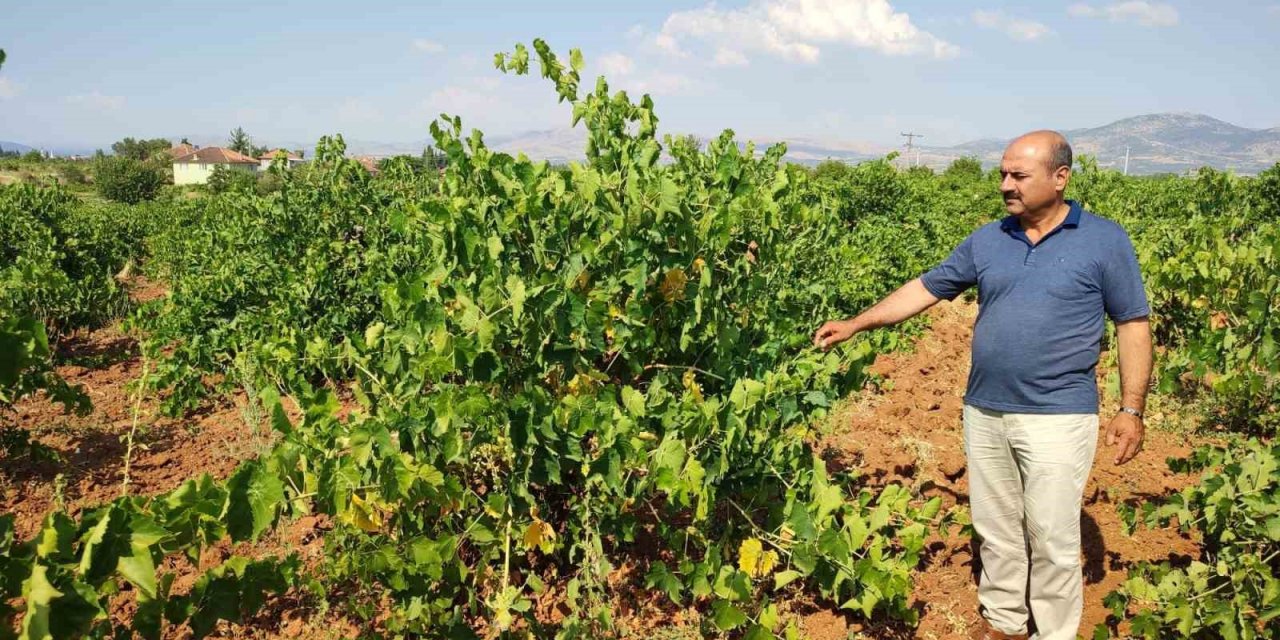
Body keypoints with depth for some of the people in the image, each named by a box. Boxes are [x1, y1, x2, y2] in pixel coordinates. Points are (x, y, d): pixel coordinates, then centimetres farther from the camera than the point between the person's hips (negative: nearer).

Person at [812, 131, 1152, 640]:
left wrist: (1131, 410, -4)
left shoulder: (1105, 241, -3)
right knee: (995, 531, 13)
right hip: (984, 413, 4)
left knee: (1051, 539, 2)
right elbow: (926, 289, 11)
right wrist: (855, 324, 5)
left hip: (1057, 419, -4)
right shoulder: (986, 241, 7)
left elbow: (1133, 325, 0)